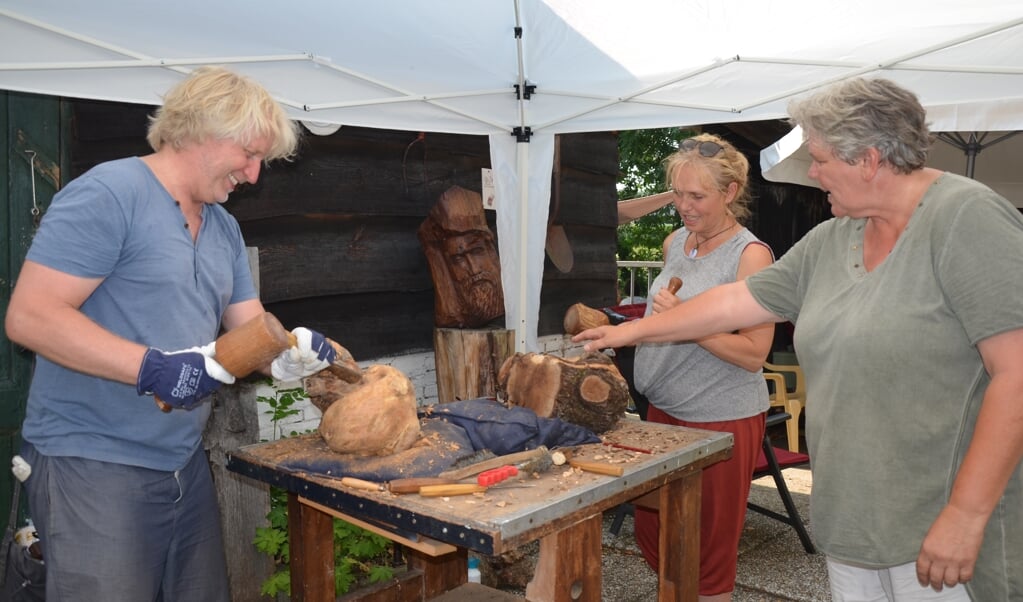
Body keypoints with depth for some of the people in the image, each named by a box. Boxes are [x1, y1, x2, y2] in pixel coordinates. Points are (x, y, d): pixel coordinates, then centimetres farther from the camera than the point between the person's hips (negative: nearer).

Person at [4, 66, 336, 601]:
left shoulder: (225, 228, 12)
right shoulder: (108, 193, -14)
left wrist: (288, 352, -11)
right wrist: (153, 367, -26)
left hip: (187, 464, 8)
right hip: (94, 466, -8)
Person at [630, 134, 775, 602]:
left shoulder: (750, 255, -13)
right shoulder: (674, 243, 7)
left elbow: (754, 353, -18)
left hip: (721, 421, -7)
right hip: (664, 409, 7)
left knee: (709, 554, 7)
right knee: (653, 537, 16)